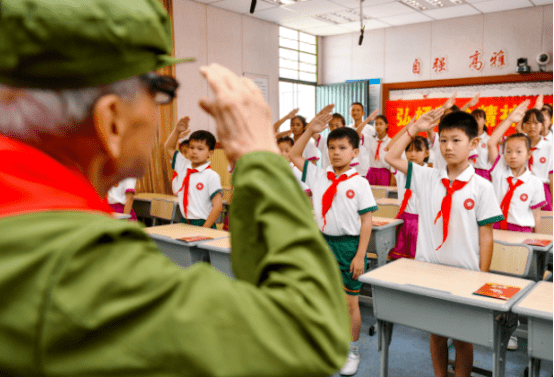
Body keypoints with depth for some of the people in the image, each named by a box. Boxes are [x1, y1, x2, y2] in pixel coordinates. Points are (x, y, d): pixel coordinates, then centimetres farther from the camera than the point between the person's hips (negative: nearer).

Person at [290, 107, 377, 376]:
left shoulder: (359, 183, -9)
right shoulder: (318, 176, 2)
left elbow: (366, 221, -9)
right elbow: (294, 156, 7)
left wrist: (360, 255, -13)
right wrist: (310, 130, -4)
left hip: (349, 245, -4)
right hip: (322, 243, 4)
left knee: (350, 302, 9)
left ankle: (352, 352, 27)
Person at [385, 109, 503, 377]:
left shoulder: (481, 187, -7)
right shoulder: (428, 179, 1)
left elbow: (486, 236, -5)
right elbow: (391, 157, 2)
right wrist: (415, 128, -3)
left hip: (464, 273, -2)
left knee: (463, 337, 12)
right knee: (436, 333, 17)